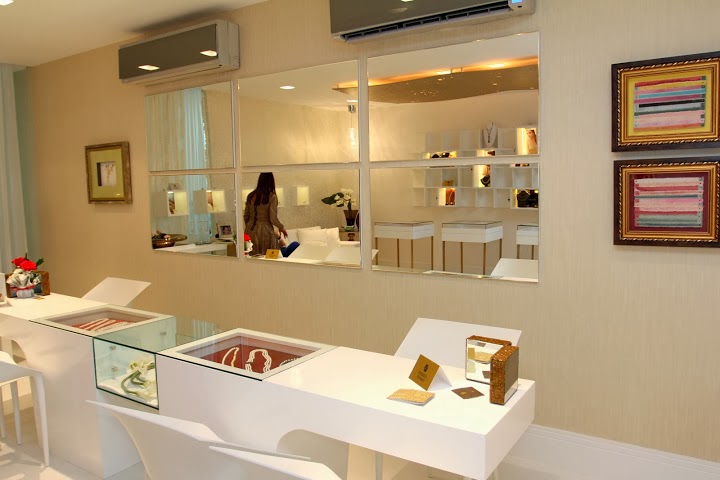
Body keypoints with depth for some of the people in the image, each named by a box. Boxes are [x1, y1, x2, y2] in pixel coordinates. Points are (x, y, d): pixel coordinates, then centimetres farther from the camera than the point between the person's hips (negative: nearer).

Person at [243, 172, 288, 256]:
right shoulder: (271, 197, -11)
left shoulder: (251, 196, 5)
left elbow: (246, 216, 11)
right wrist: (282, 228, 4)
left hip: (251, 230, 5)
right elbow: (273, 219, -14)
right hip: (264, 230, -5)